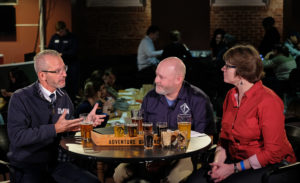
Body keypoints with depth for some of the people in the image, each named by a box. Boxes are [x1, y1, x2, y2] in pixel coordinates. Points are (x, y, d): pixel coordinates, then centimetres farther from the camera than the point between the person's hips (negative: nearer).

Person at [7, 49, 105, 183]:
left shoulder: (64, 98, 10)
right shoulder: (20, 98, -9)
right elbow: (17, 137, -18)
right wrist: (55, 129, -21)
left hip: (56, 162, 5)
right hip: (27, 165, -5)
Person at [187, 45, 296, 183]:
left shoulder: (268, 101, -17)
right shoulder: (231, 95, 7)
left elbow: (273, 152, -17)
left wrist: (234, 168, -18)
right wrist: (218, 161, -7)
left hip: (271, 166, -6)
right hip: (236, 160, 6)